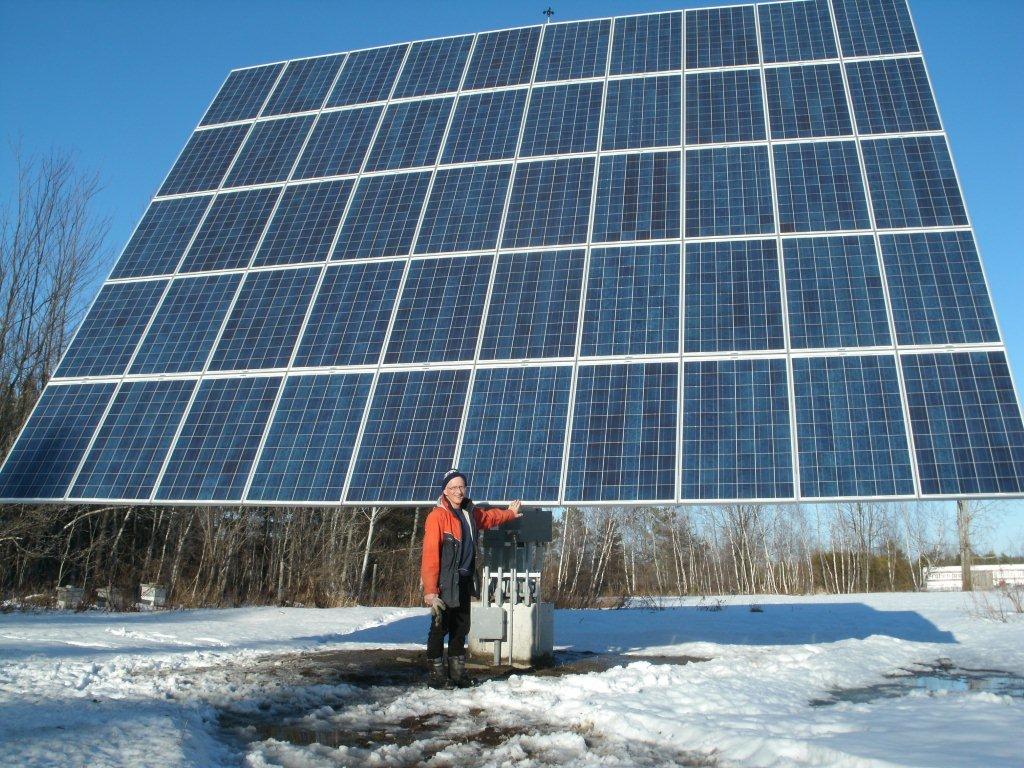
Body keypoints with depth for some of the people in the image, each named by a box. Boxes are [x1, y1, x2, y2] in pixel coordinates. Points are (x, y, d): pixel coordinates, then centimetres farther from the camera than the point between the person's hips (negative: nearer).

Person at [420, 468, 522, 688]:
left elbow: (488, 517, 33)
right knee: (440, 627, -1)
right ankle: (437, 673, 11)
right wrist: (430, 590, -24)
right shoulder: (437, 516, -15)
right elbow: (430, 555, -20)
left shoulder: (470, 512, 8)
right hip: (444, 583, -8)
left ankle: (457, 672, 25)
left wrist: (509, 513, 48)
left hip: (464, 582, 8)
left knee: (461, 628, 14)